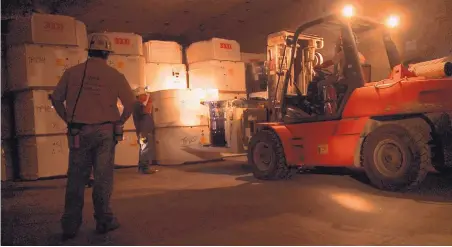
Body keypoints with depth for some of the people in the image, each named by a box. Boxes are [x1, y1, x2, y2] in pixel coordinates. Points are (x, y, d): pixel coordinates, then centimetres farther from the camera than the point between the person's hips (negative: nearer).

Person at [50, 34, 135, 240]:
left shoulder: (72, 72, 4)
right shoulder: (114, 75, -2)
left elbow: (56, 99, 6)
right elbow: (130, 103, -5)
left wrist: (69, 120, 14)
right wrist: (119, 122, 8)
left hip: (78, 132, 2)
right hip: (104, 132, -2)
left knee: (76, 178, 8)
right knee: (103, 178, 7)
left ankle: (70, 225, 12)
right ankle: (104, 221, 16)